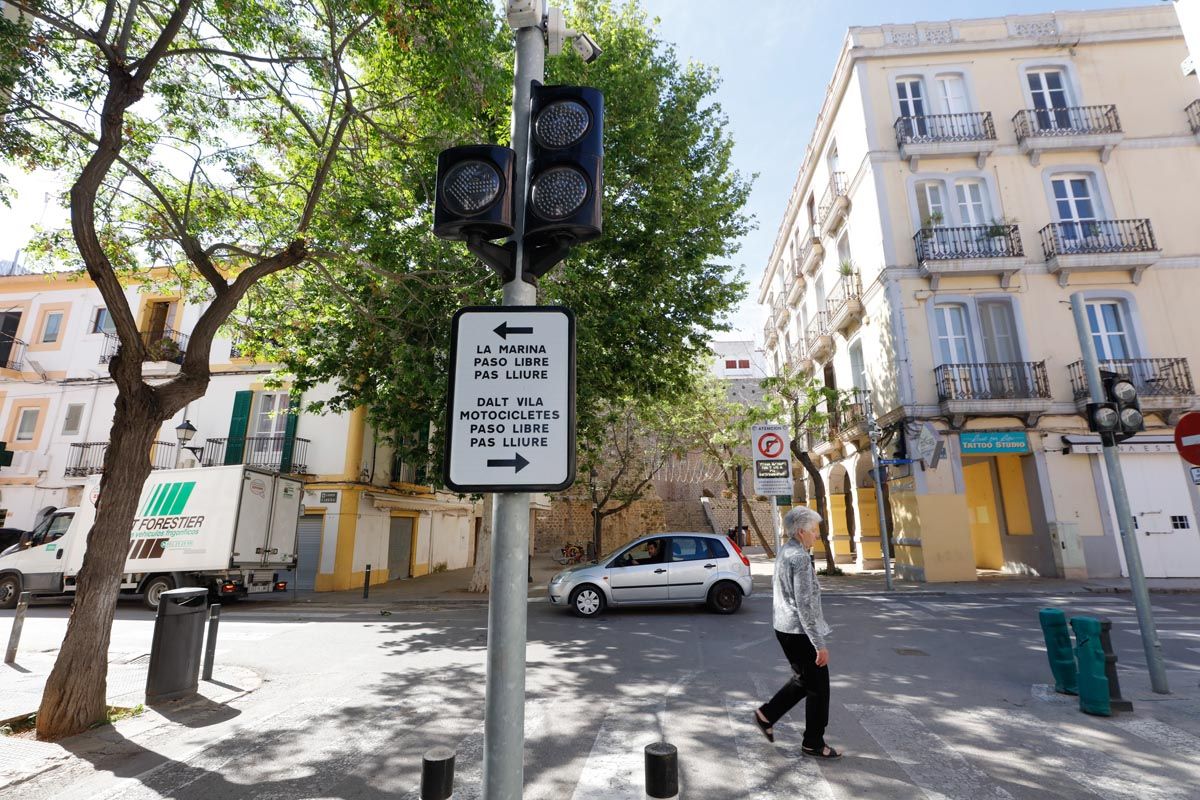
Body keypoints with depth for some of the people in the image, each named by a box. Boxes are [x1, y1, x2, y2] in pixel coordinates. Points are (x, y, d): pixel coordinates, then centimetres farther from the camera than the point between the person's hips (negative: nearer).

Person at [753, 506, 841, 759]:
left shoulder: (784, 552, 9)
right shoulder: (800, 557, -21)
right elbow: (804, 604, -24)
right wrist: (819, 644, -20)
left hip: (785, 628, 9)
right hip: (799, 631, -9)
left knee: (803, 680, 23)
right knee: (818, 686, 7)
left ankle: (766, 714, 27)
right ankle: (813, 743, 22)